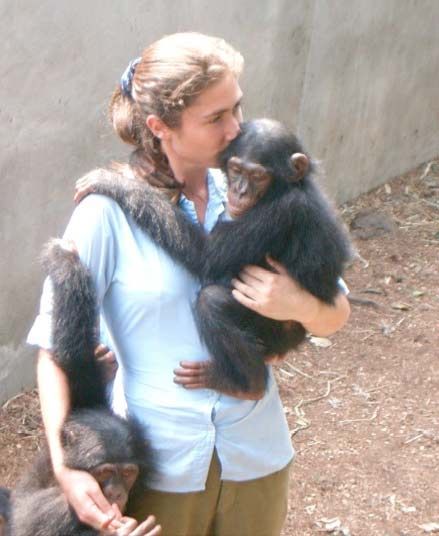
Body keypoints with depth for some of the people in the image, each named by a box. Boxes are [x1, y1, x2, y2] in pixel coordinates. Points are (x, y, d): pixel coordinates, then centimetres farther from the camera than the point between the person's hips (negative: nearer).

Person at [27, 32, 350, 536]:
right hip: (157, 462, -3)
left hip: (256, 456, 4)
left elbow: (337, 314, 1)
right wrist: (64, 466, -22)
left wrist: (301, 306, -21)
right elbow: (55, 343, -13)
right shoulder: (109, 211, -14)